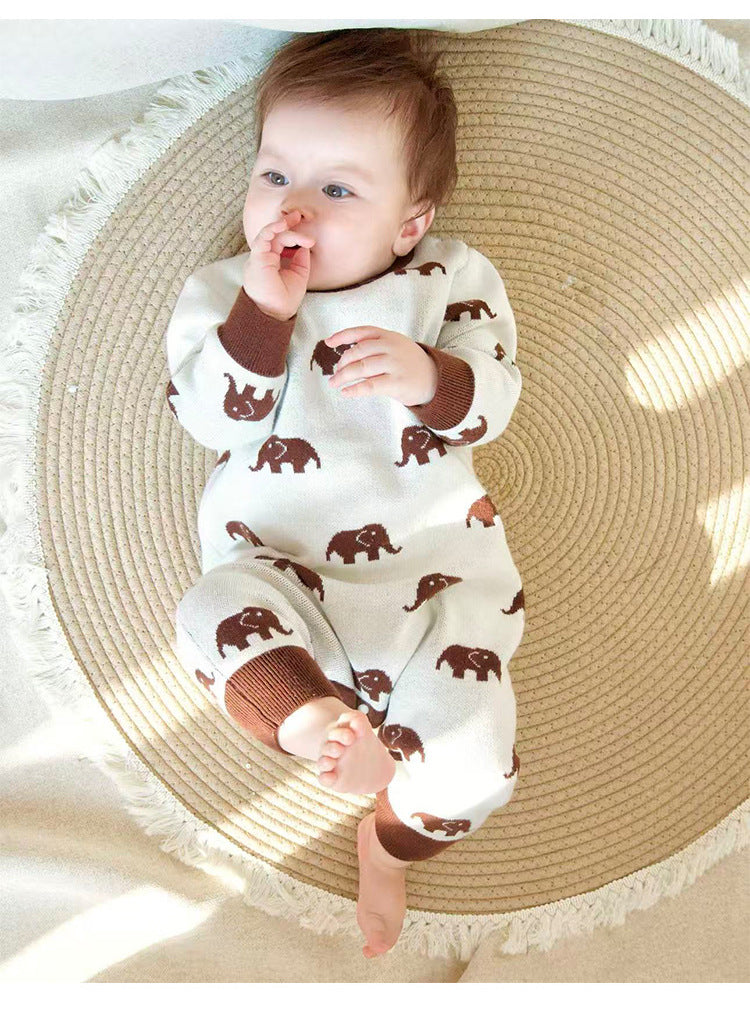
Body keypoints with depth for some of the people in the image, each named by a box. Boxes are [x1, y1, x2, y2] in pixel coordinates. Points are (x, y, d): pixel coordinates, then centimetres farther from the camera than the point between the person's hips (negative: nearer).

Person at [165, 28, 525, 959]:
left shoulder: (448, 280, 5)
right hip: (275, 558, 1)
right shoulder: (222, 291, 6)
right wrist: (264, 313, -19)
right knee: (213, 613, -34)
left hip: (434, 553, 0)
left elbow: (491, 403, -3)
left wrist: (427, 376, -25)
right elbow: (213, 419, -7)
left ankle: (389, 844, 20)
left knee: (473, 759, -10)